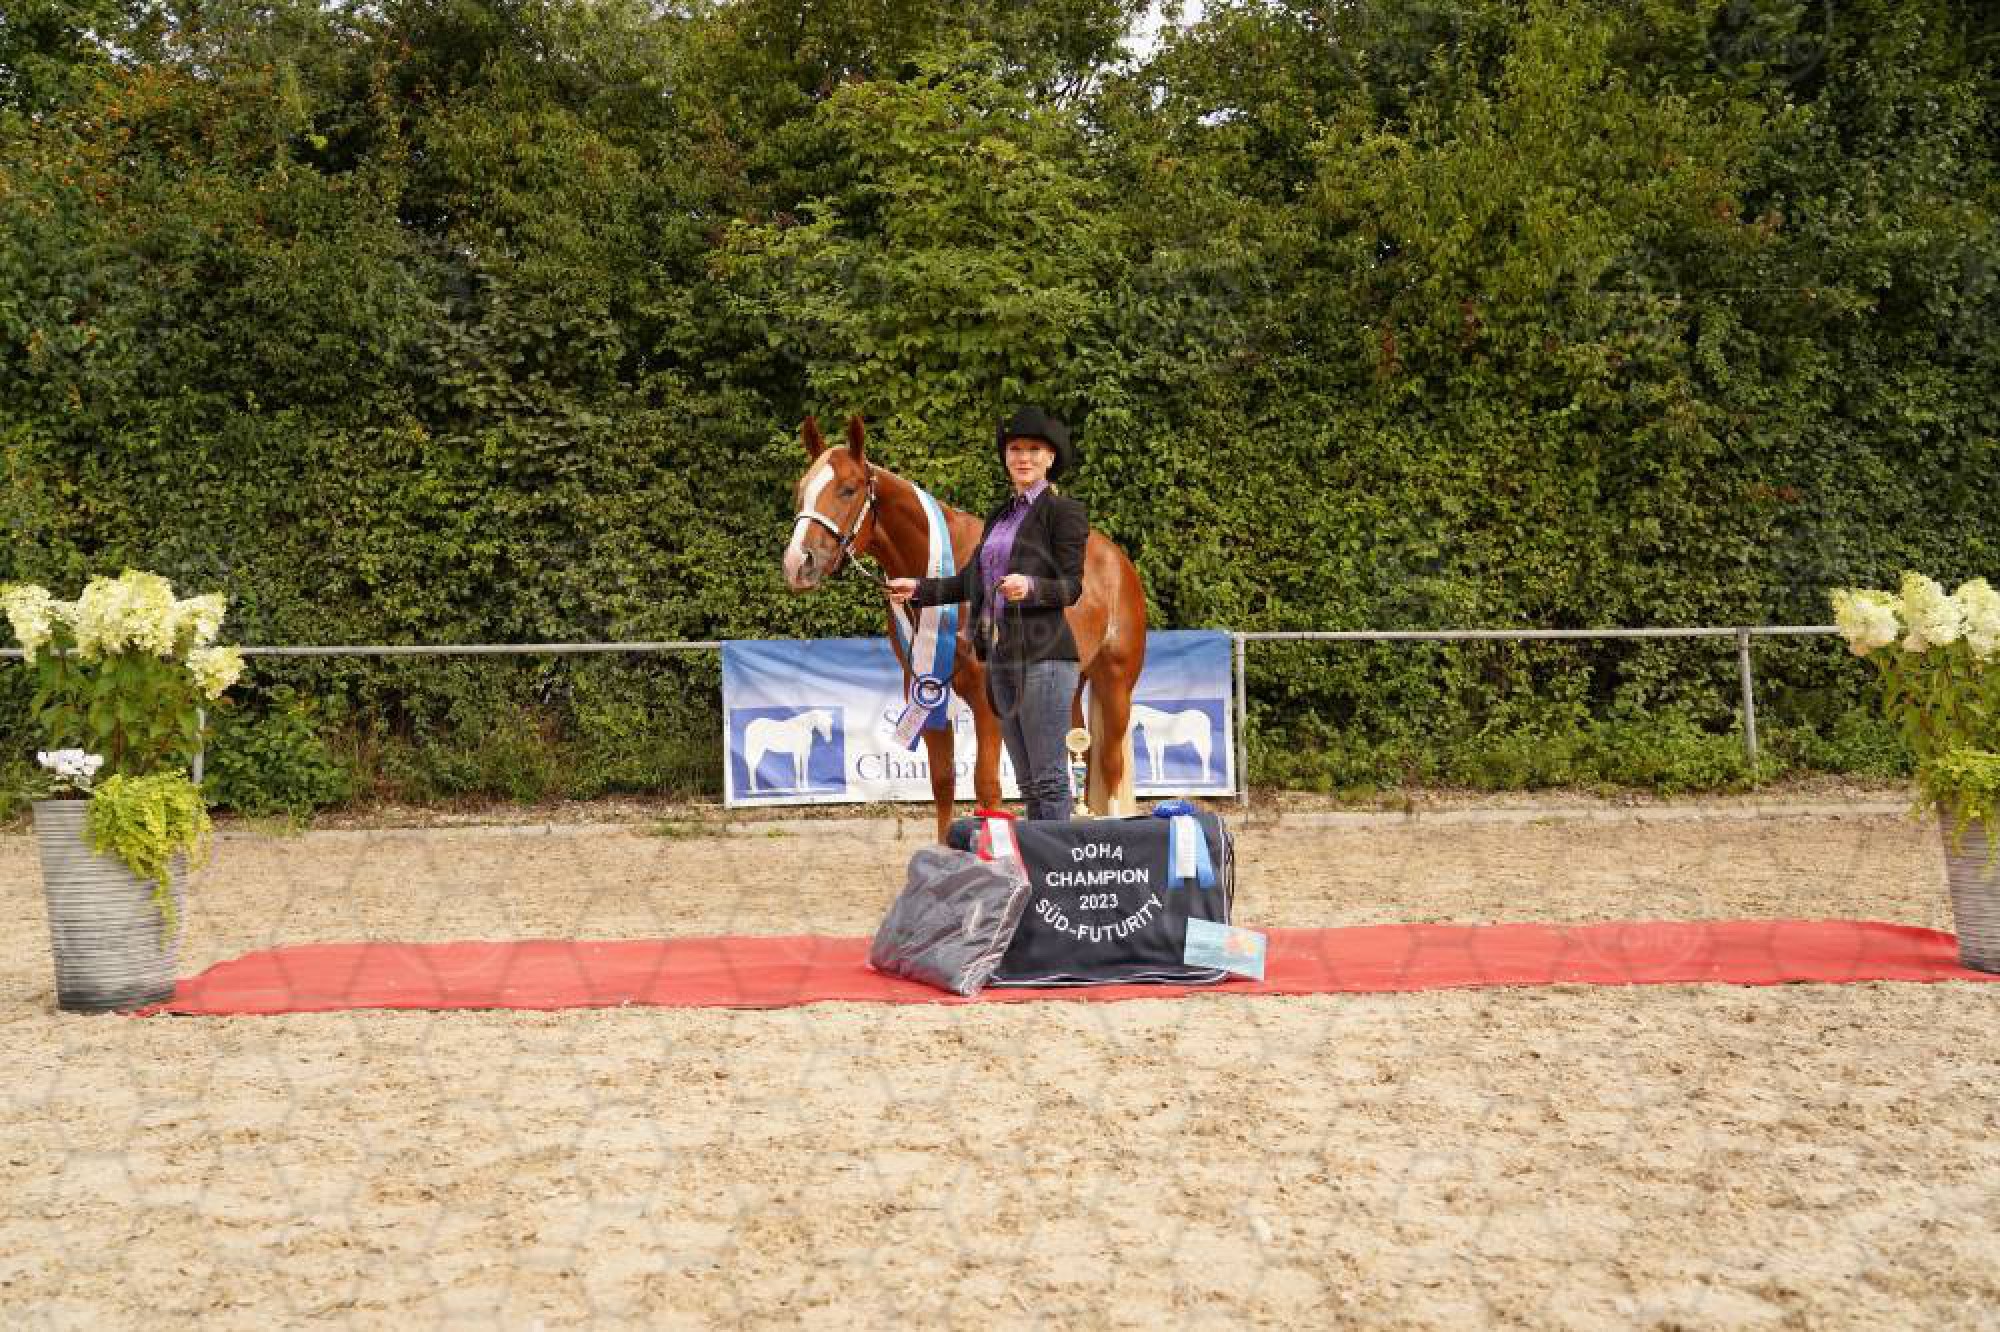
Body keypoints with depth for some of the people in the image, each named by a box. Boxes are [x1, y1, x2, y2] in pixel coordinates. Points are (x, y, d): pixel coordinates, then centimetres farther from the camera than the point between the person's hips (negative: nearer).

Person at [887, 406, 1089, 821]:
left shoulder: (1064, 512, -4)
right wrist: (919, 589, 20)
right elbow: (971, 580, 24)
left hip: (1042, 656, -8)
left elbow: (1071, 587, -10)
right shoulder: (1000, 516, 19)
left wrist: (1030, 587, -26)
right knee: (1028, 781, 11)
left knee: (1048, 777, -7)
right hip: (1000, 657, 8)